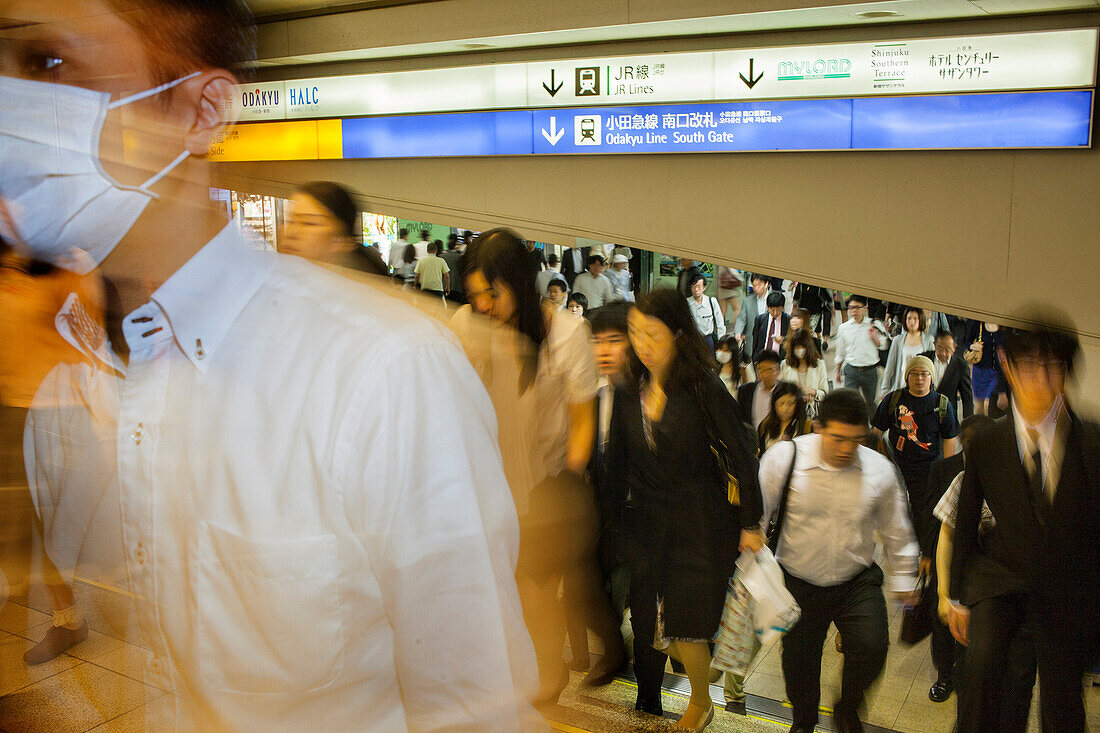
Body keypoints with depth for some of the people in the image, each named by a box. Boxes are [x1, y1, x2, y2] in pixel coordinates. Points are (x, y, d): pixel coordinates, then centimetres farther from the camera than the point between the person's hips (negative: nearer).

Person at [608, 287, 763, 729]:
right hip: (647, 521, 4)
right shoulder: (628, 392, -1)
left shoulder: (703, 387, -16)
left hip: (701, 520, -4)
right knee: (648, 624, 8)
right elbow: (619, 463, 7)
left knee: (684, 626, -2)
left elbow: (741, 455, -11)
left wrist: (750, 524, -8)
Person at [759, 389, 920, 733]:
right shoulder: (784, 457, -18)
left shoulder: (879, 470, -9)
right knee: (799, 661, 11)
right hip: (798, 583, -1)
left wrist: (903, 579, 16)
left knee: (872, 646, -18)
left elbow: (896, 530, 7)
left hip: (857, 581, 1)